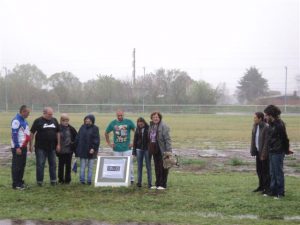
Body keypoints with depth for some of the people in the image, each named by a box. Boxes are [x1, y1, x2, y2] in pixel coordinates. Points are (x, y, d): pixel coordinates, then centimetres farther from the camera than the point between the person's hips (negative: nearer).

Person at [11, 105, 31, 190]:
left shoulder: (24, 120, 13)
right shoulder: (16, 120, -16)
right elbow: (14, 134, -20)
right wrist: (17, 147, -21)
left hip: (24, 147, 9)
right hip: (18, 148, -9)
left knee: (22, 165, 15)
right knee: (16, 166, -3)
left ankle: (20, 182, 24)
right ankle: (16, 184, 2)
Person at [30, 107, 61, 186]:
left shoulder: (54, 120, 8)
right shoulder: (38, 121, -6)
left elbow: (58, 133, 12)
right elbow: (32, 133, -5)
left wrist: (58, 144, 7)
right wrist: (31, 145, -8)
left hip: (52, 147, 4)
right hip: (40, 147, -4)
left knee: (53, 164, 9)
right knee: (40, 164, 1)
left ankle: (53, 180, 18)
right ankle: (39, 181, 9)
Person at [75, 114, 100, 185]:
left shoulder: (95, 128, -2)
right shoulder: (82, 127, 7)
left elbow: (97, 139, -7)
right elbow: (78, 137, 11)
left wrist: (94, 148, -17)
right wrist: (77, 147, 6)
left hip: (91, 151, -2)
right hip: (82, 150, 2)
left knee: (90, 167, 6)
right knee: (82, 166, 4)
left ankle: (89, 180, 11)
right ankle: (82, 180, 9)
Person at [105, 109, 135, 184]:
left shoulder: (128, 122, 0)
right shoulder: (113, 123, 7)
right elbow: (106, 133, 19)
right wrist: (109, 143, 12)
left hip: (127, 148, -2)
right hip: (116, 149, 3)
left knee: (129, 164, -6)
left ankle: (131, 179, 1)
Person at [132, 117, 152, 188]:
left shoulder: (149, 128, -7)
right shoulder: (137, 129, 5)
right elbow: (135, 140, 10)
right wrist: (134, 151, 7)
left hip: (147, 149, -3)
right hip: (139, 149, 3)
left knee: (148, 166, 2)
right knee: (139, 166, 6)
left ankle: (150, 183, 6)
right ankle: (139, 182, 11)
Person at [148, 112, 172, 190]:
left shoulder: (163, 126, -12)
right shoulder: (151, 126, 12)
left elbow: (167, 139, -16)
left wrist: (168, 150, -21)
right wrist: (150, 149, 14)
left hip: (162, 151, -8)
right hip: (154, 150, 8)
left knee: (163, 168, 0)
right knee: (157, 168, 14)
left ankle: (163, 185, 6)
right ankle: (157, 184, 22)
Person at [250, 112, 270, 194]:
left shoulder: (266, 127, -19)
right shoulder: (255, 126, 4)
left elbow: (267, 142, -19)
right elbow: (253, 139, 9)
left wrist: (263, 154, -18)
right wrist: (253, 151, 5)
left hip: (264, 152, -8)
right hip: (258, 151, 8)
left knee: (265, 170, 1)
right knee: (259, 170, 14)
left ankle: (267, 187, 10)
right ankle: (261, 186, 27)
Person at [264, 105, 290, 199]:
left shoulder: (279, 124, -18)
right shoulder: (271, 124, 10)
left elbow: (284, 139, -15)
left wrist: (286, 150, -9)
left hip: (277, 152, -9)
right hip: (272, 152, 9)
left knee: (278, 172, -1)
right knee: (272, 173, 15)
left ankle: (280, 193, 7)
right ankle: (273, 191, 24)